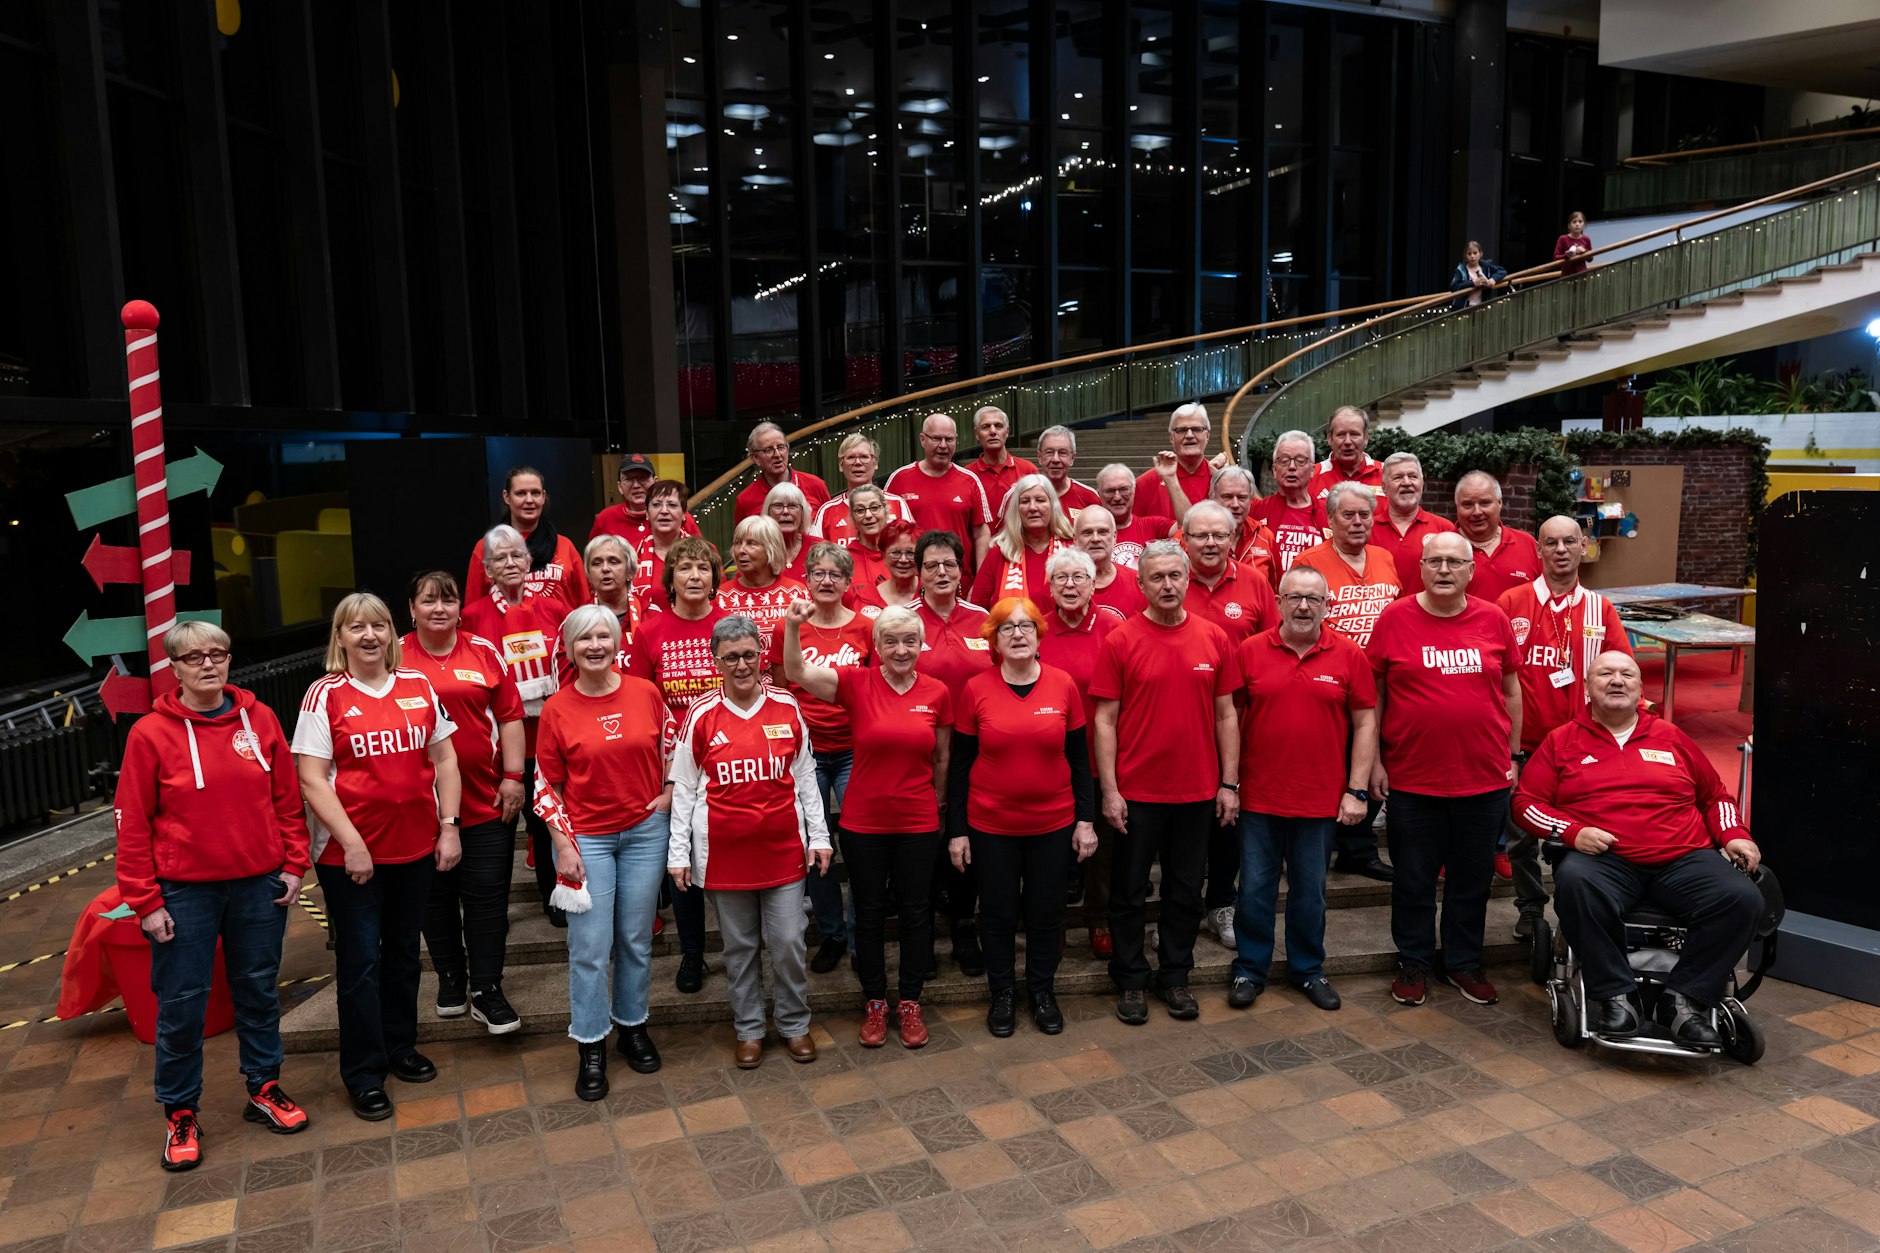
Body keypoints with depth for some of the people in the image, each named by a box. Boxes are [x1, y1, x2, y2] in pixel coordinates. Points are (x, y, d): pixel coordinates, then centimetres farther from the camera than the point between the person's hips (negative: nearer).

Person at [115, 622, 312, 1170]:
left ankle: (264, 1087, 31)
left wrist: (293, 863, 3)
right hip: (185, 892, -2)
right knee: (181, 1003, 6)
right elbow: (132, 824, -6)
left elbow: (286, 797, 6)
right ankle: (180, 1114, 23)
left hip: (260, 883, 2)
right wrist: (145, 902, -7)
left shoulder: (259, 718, 0)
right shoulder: (150, 733, -7)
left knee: (259, 989, 14)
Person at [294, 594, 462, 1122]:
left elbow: (443, 759, 8)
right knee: (360, 963, 4)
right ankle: (364, 1076, 17)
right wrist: (351, 843, -16)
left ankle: (400, 1047, 34)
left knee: (403, 953, 17)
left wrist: (449, 826, 1)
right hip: (350, 854, -4)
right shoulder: (326, 694, -7)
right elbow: (311, 779, -11)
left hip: (415, 847, 4)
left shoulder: (418, 687, 4)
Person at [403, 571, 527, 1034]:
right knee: (436, 895, 12)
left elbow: (510, 717, 5)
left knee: (487, 894, 2)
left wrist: (513, 776, -1)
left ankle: (486, 991, 12)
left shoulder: (485, 653, 4)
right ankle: (450, 978, 29)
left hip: (486, 799, 0)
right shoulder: (395, 657, 2)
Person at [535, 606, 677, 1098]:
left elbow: (673, 748, 13)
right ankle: (590, 1047, 15)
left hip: (645, 831, 2)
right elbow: (546, 786, -2)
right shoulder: (557, 709, -6)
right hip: (586, 838, -1)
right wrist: (563, 845, -7)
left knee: (637, 939, 11)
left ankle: (634, 1026, 30)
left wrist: (669, 793, 1)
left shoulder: (645, 693, -3)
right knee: (590, 945, 0)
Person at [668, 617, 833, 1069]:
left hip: (783, 847, 1)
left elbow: (805, 776, 6)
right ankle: (749, 1030, 28)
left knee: (788, 942, 5)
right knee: (739, 946, 11)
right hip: (724, 853, 0)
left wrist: (818, 836, 5)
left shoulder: (786, 708, -1)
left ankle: (795, 1024, 25)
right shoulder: (702, 715, -4)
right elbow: (683, 787, 1)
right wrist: (678, 852, -1)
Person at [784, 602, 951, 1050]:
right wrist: (793, 626, -36)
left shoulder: (937, 693, -3)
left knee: (915, 913, 12)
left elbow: (942, 759, 8)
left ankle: (909, 1003, 29)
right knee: (869, 914, 12)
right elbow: (798, 672, -21)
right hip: (863, 823, -1)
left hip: (918, 824, 1)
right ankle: (874, 1003, 29)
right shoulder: (856, 683, -8)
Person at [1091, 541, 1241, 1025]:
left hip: (1198, 790, 3)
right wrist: (1109, 790, -10)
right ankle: (1131, 981, 24)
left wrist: (1229, 784, 3)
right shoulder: (1119, 641, -7)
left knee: (1186, 890, 14)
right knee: (1129, 891, 9)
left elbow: (1226, 715, 6)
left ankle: (1175, 976, 30)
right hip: (1136, 791, -2)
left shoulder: (1214, 639, 2)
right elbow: (1105, 720, -6)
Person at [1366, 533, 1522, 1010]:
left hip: (1485, 777, 2)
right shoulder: (1394, 619, -5)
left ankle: (1464, 963, 31)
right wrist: (1374, 760, -2)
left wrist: (1513, 756, 10)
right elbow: (1372, 694, 0)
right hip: (1412, 778, -2)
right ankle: (1414, 964, 26)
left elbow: (1510, 691, 11)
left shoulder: (1494, 621, 2)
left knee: (1472, 877, 14)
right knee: (1413, 879, 9)